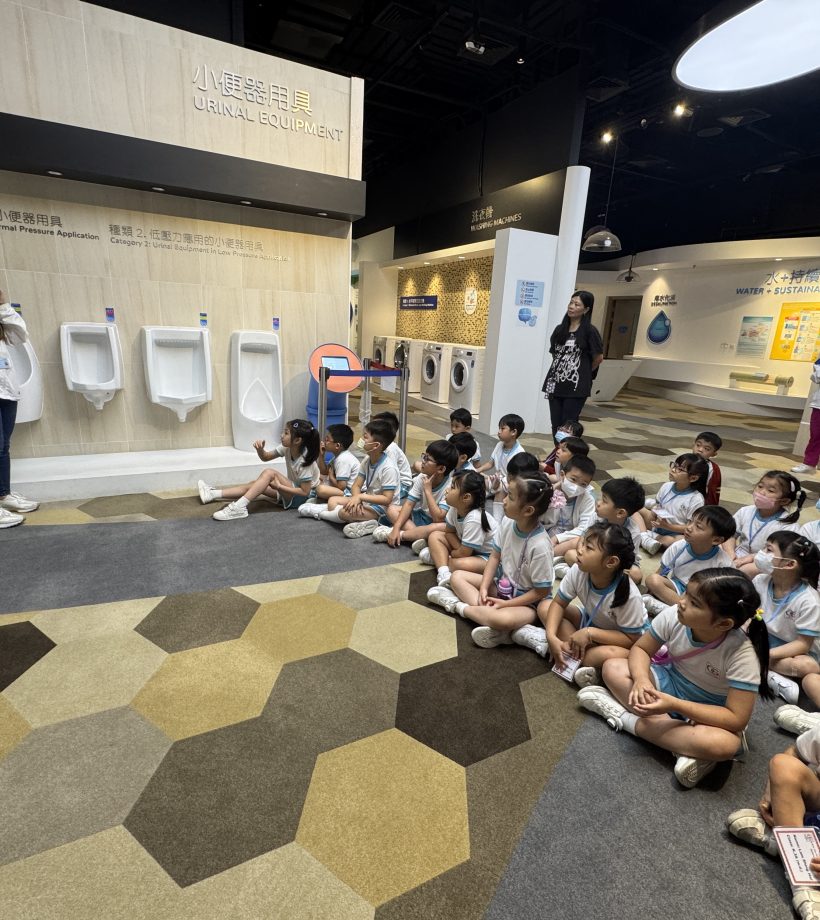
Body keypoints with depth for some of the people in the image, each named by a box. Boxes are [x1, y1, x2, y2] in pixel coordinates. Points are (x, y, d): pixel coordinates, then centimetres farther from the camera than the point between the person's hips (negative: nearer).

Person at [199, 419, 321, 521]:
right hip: (291, 490, 8)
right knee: (254, 484, -2)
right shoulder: (287, 448, -7)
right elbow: (265, 457, 5)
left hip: (304, 497, -8)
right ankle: (213, 494, 5)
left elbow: (305, 491, -25)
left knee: (269, 473, -26)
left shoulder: (304, 461, -27)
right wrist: (260, 449, -18)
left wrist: (279, 486, -27)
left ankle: (239, 507, -30)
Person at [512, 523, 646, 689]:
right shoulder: (578, 571, -25)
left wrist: (590, 633, -33)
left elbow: (632, 639, -26)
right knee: (545, 606, -9)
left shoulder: (629, 595, -35)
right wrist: (551, 636, -28)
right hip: (591, 621, 5)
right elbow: (558, 603, -12)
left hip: (621, 642, -5)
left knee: (610, 655, -39)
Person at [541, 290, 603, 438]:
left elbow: (598, 357, 1)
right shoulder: (560, 329, 10)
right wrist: (561, 369, 10)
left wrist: (584, 372, 12)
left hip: (576, 386, -5)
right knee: (556, 424, 9)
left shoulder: (590, 331, -6)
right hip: (555, 384, 5)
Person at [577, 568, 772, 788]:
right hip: (670, 682, 4)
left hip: (710, 712, -4)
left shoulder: (742, 654, -31)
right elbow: (640, 649, -9)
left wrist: (674, 704, -37)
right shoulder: (674, 616, -23)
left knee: (725, 744, -37)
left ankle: (627, 718, -20)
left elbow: (736, 719, -29)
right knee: (613, 667, -15)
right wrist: (641, 678, -31)